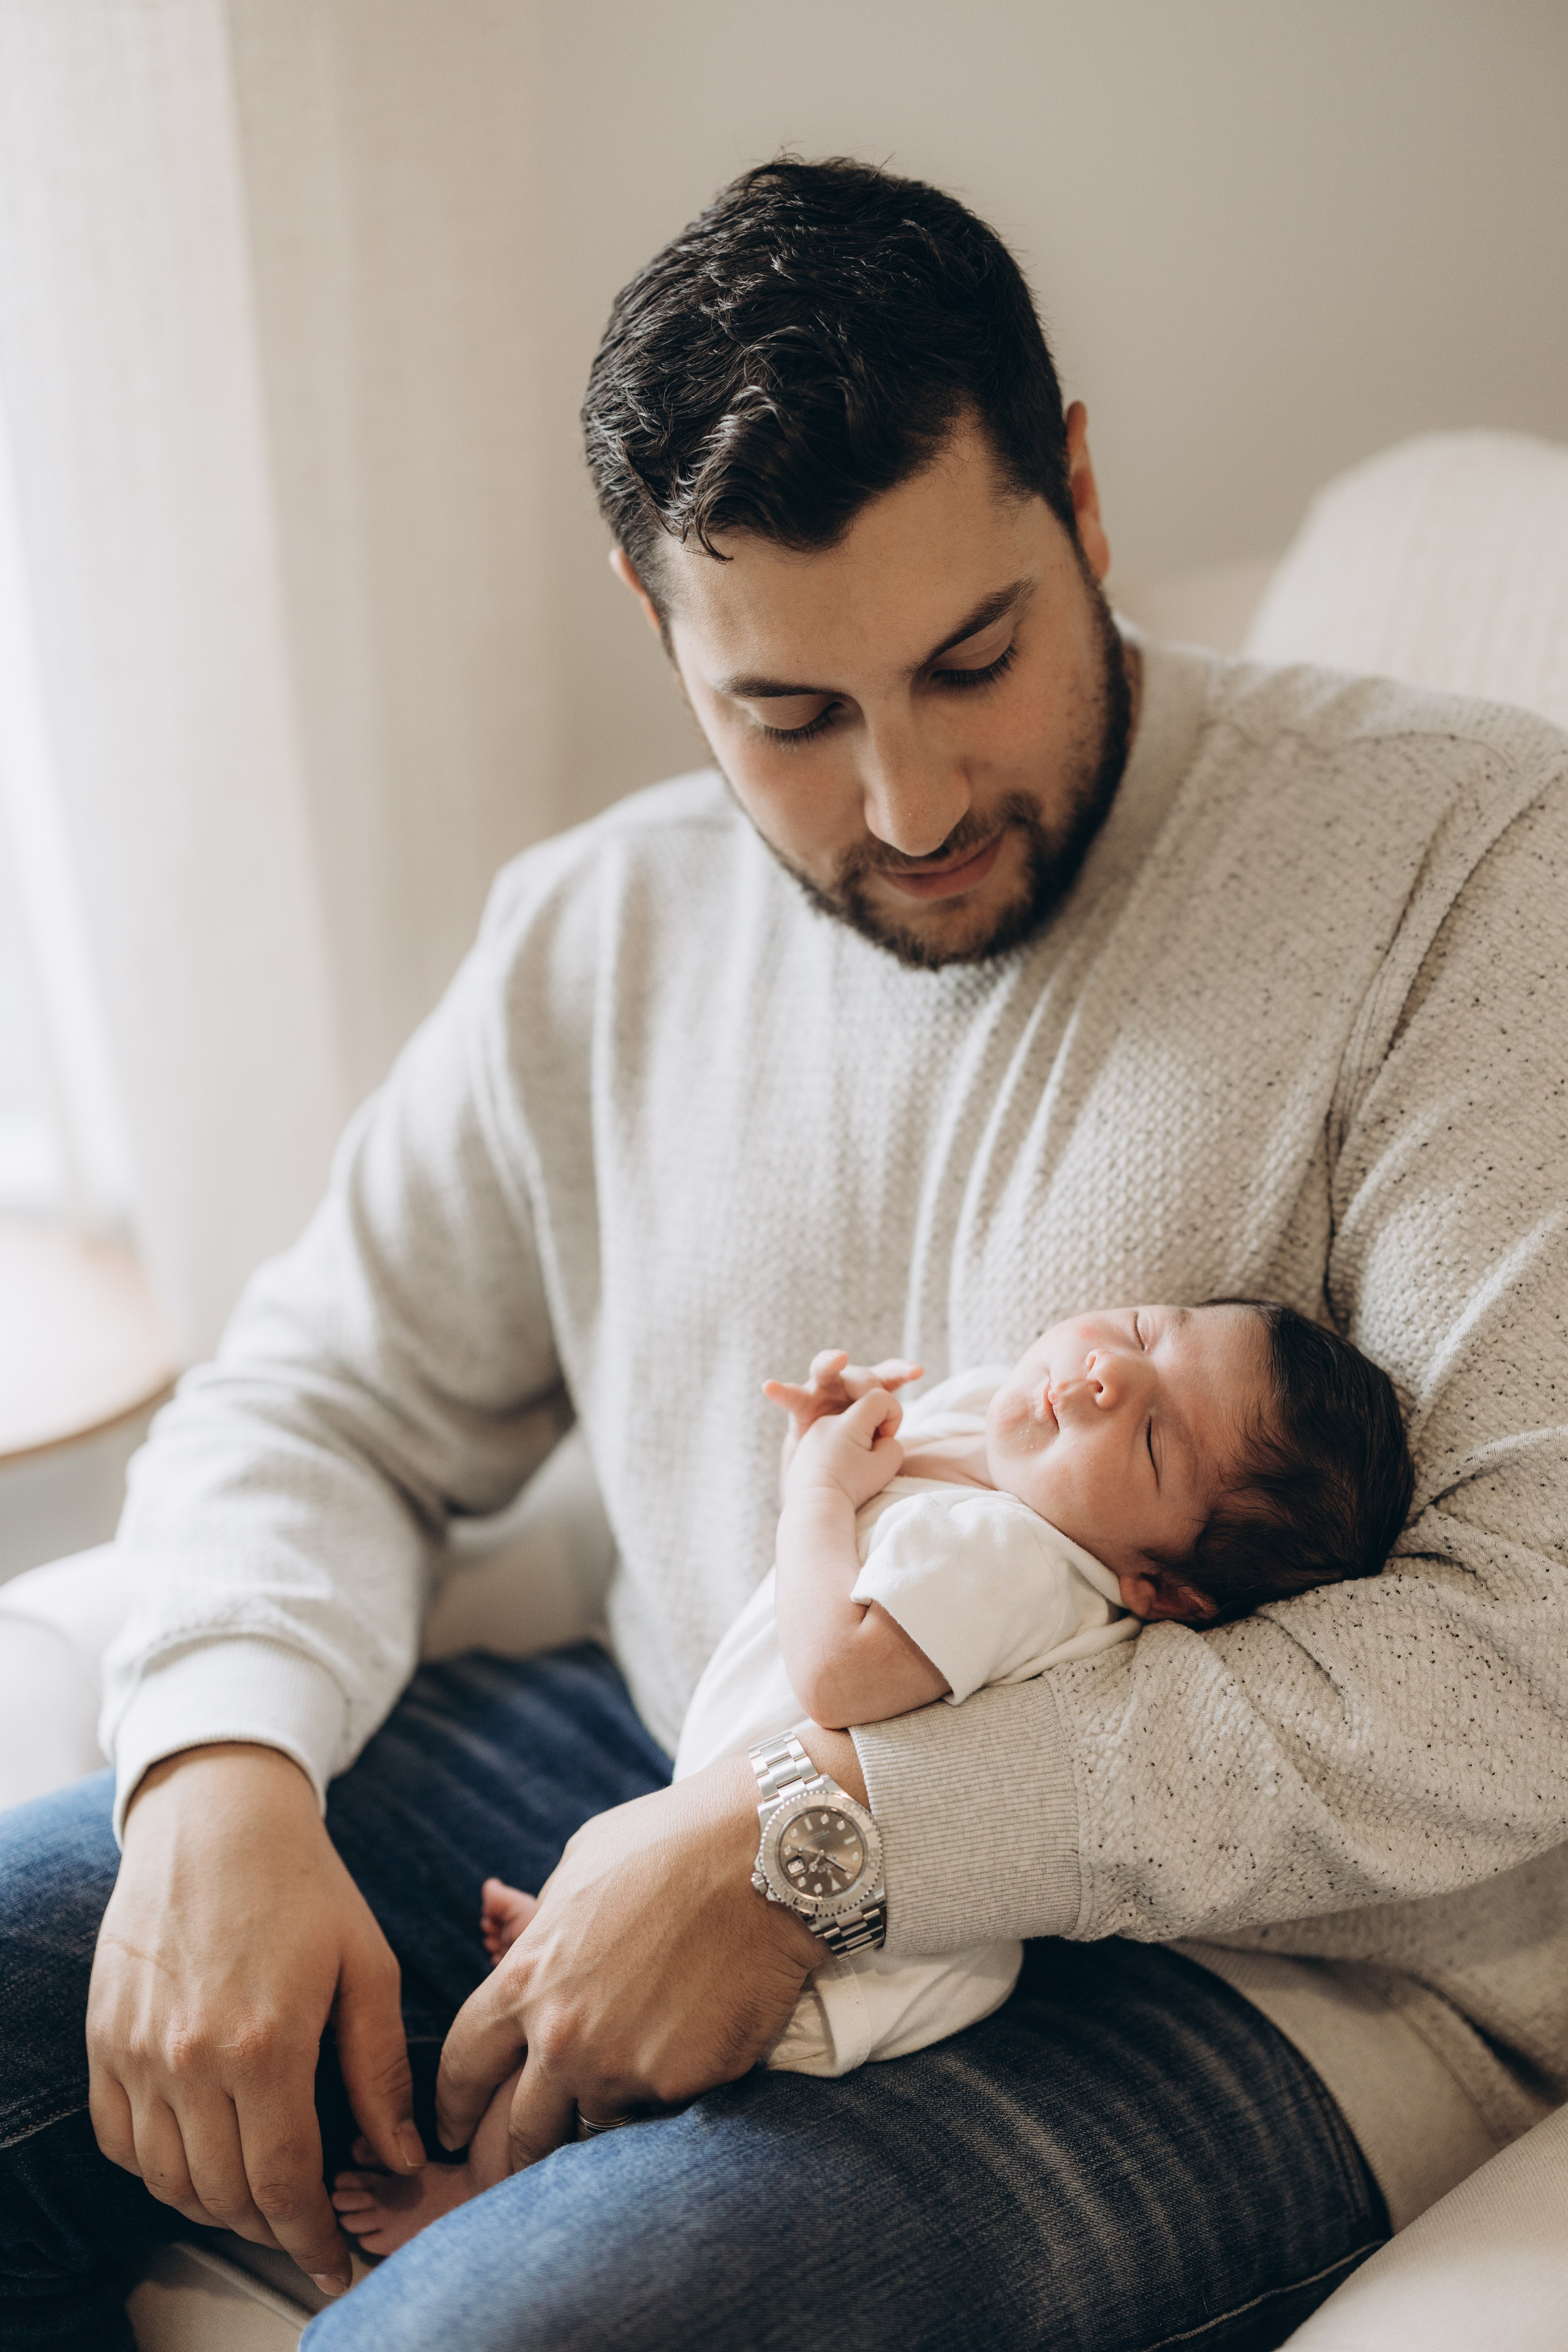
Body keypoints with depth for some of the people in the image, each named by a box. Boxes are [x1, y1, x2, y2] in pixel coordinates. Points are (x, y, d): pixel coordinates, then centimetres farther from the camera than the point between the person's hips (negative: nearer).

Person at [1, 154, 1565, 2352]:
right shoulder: (601, 934, 7)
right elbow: (316, 1396, 12)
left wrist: (829, 1834, -23)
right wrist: (223, 1767, -11)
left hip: (1259, 1965, -5)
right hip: (685, 1792, 6)